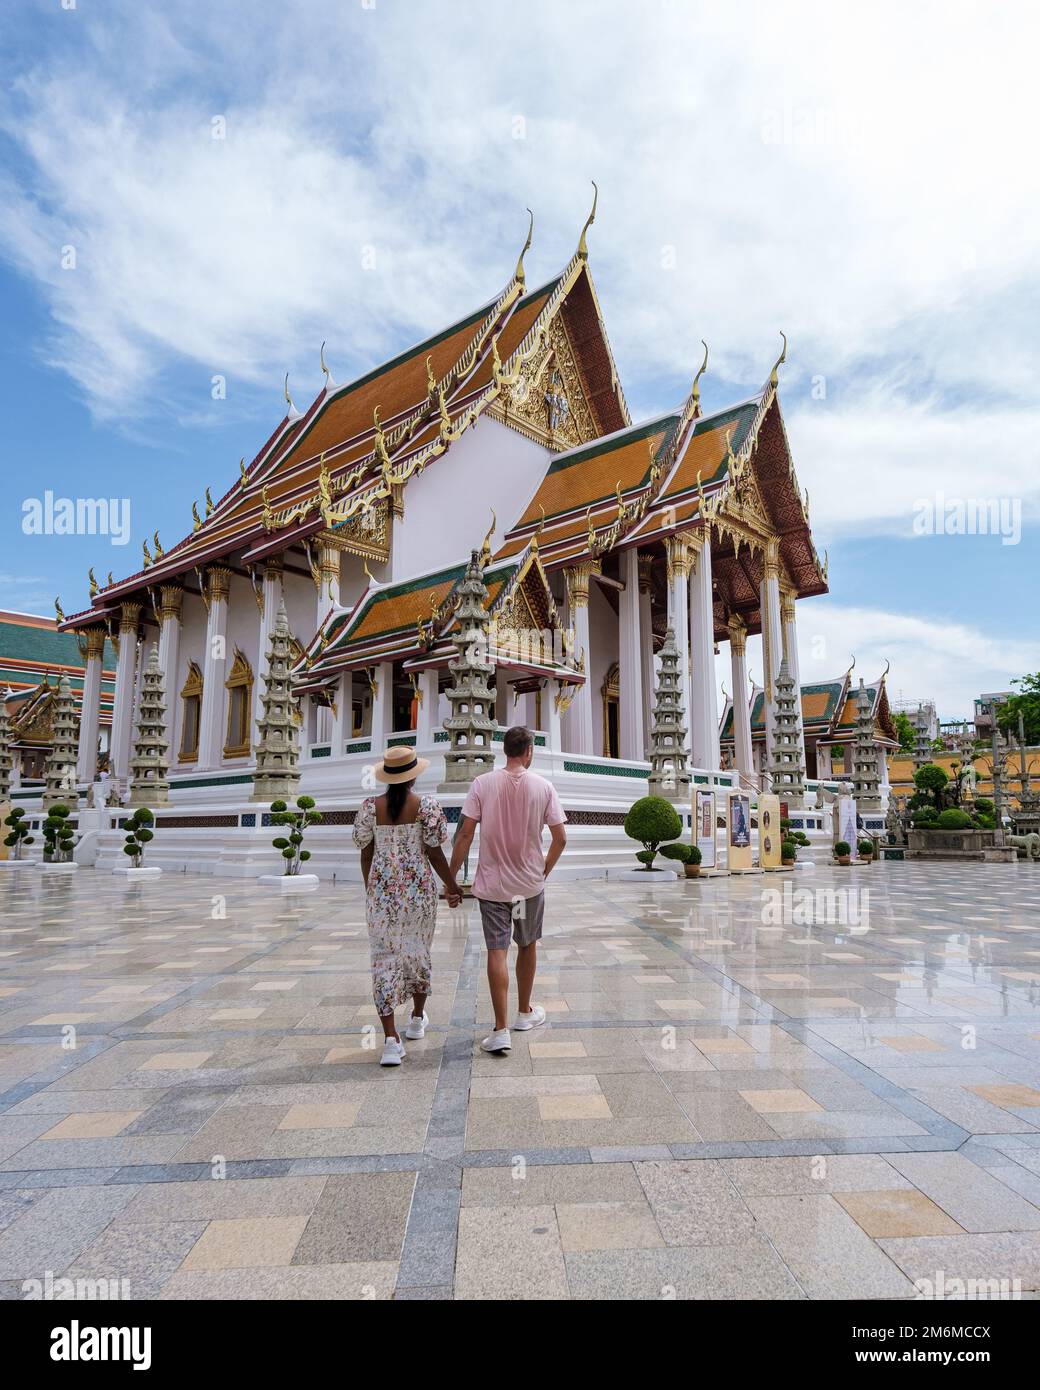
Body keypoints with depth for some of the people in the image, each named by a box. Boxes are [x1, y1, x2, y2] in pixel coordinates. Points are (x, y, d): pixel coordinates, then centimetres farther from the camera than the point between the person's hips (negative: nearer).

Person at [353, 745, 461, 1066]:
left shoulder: (370, 807, -3)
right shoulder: (426, 805, -9)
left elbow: (366, 853, 3)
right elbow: (435, 852, -7)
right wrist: (452, 885, 6)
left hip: (381, 891, 1)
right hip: (419, 889, -1)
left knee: (384, 958, 5)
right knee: (418, 952, 19)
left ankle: (390, 1038, -3)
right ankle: (417, 1018, 37)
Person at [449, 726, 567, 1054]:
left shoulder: (482, 784, -8)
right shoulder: (543, 786, -5)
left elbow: (465, 834, -11)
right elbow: (560, 838, -5)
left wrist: (451, 876, -2)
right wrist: (545, 871, 11)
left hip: (491, 883, -1)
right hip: (531, 883, 1)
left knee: (497, 951, 1)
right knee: (527, 946, 19)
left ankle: (500, 1030, -1)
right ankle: (525, 1013, 35)